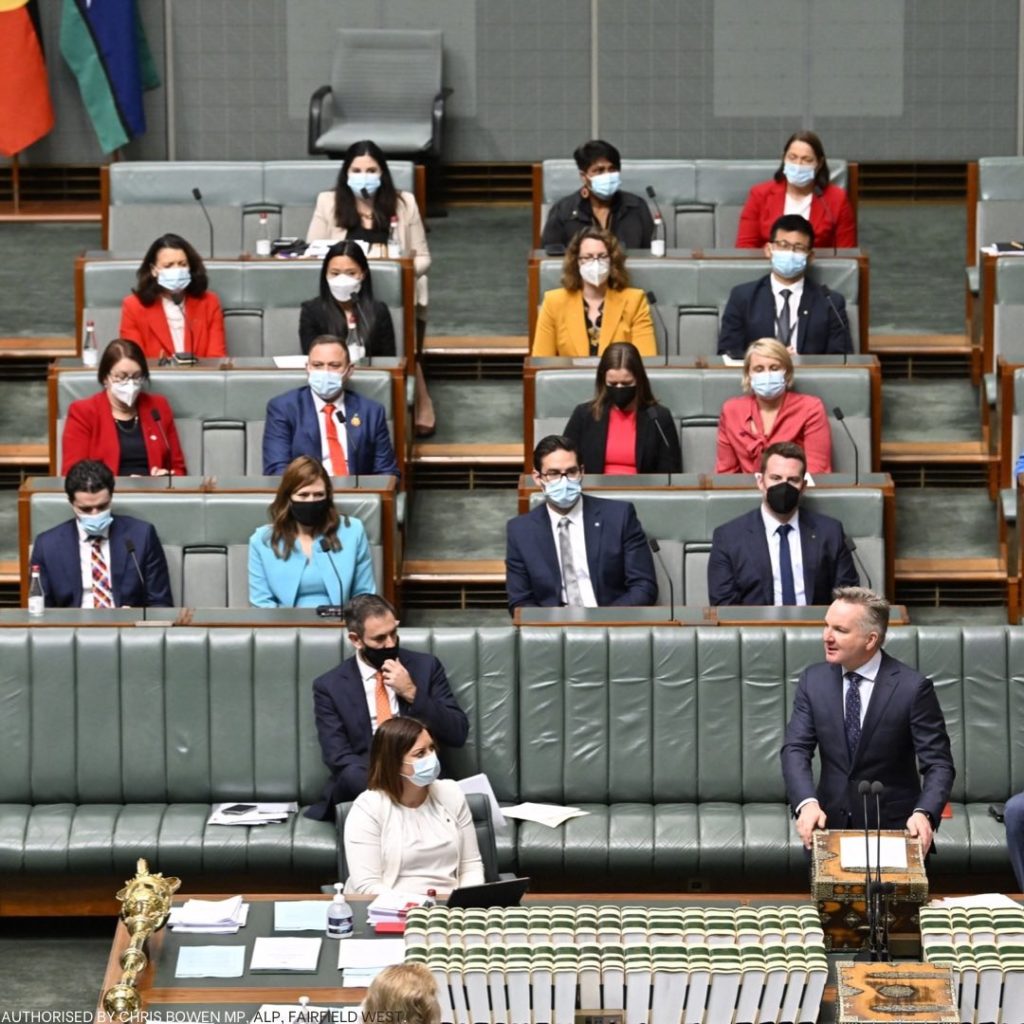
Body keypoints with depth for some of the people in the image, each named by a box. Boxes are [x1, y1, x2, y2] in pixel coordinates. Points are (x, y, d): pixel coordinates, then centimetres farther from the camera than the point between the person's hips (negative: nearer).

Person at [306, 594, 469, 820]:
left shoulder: (425, 666, 8)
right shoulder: (330, 686, 4)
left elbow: (458, 734, 3)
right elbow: (338, 757, -5)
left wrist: (412, 694, -10)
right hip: (364, 781, 0)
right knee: (352, 774, -33)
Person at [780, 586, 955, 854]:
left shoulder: (913, 688, -8)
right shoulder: (813, 680, 4)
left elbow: (938, 764, -8)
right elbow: (796, 749, -1)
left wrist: (924, 814, -28)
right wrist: (807, 803, -21)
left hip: (892, 825, -3)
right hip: (832, 821, 3)